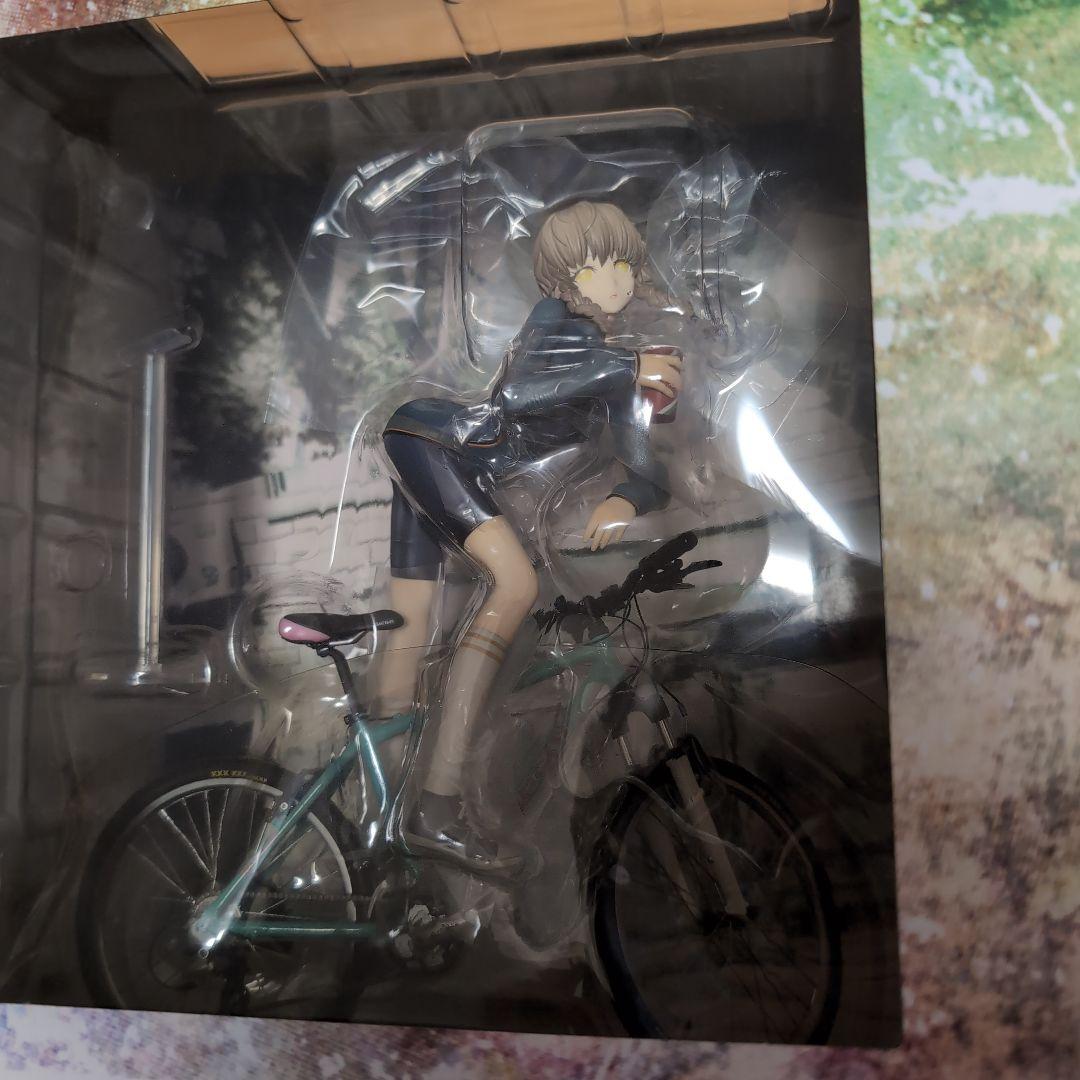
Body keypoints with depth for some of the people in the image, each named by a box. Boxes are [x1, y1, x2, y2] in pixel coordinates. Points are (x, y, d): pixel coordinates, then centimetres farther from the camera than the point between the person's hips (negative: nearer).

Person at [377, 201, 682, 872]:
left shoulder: (618, 375, 18)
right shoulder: (558, 321, -4)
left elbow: (652, 477, 12)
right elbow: (514, 392, -24)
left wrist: (624, 503, -12)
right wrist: (625, 366, -21)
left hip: (459, 476, 8)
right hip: (426, 438, -8)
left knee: (411, 640, 6)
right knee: (517, 581, -26)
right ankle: (439, 804, -30)